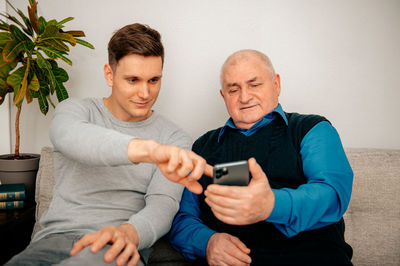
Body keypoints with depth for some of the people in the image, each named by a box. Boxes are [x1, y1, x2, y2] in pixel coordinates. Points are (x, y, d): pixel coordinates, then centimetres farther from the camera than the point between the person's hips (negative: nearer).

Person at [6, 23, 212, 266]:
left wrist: (127, 233, -30)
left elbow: (162, 205, -5)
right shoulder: (75, 110, 5)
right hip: (56, 235, 1)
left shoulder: (175, 139, 6)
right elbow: (70, 136, -21)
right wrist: (149, 150, -40)